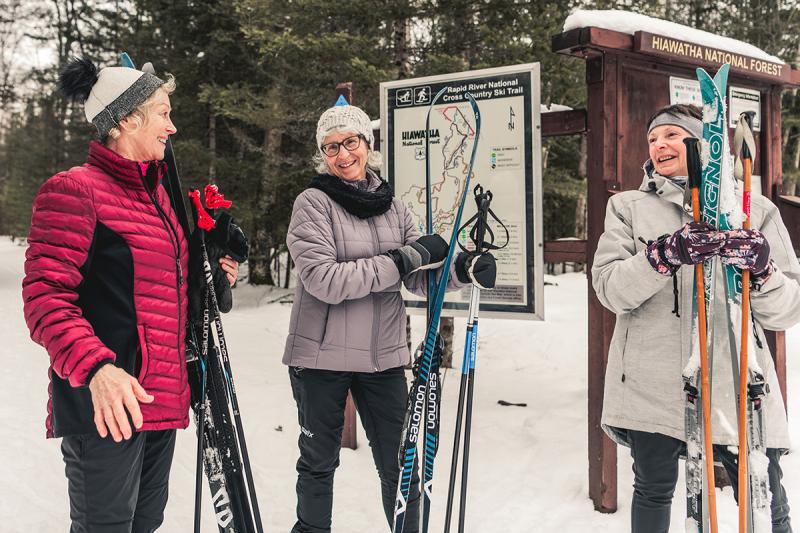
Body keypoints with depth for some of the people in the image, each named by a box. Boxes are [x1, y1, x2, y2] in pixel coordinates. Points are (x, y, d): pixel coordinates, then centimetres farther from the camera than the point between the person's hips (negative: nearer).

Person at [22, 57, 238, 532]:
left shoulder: (158, 194, 17)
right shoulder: (74, 190, -10)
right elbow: (46, 297, -18)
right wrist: (96, 368, -32)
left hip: (163, 400, 9)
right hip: (107, 405, -9)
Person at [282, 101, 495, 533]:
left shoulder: (391, 205, 7)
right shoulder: (313, 203, -7)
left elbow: (420, 277, 5)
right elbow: (323, 280, -19)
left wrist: (463, 269, -15)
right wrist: (399, 261, -21)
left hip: (383, 356, 3)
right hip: (322, 356, -3)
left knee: (401, 465, 8)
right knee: (318, 463, 12)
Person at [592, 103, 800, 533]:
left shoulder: (755, 209, 8)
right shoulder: (628, 207, 9)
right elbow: (609, 288, -6)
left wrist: (763, 271, -18)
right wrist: (665, 255, -23)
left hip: (737, 389, 0)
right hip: (652, 388, 1)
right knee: (653, 493, 14)